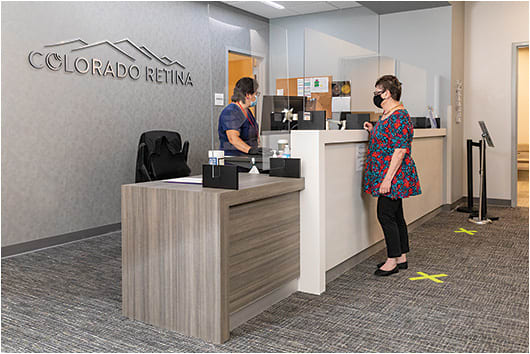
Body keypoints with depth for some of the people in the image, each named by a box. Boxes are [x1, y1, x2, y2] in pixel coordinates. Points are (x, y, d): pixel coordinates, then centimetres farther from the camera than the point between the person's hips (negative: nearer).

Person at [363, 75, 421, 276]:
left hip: (394, 175, -10)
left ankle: (393, 260, 4)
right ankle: (401, 257, 22)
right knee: (395, 215, 13)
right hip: (390, 177, 10)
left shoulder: (399, 117, -17)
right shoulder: (387, 115, 14)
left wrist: (388, 178, -24)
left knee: (386, 215, -6)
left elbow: (400, 150, -22)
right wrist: (373, 131, 12)